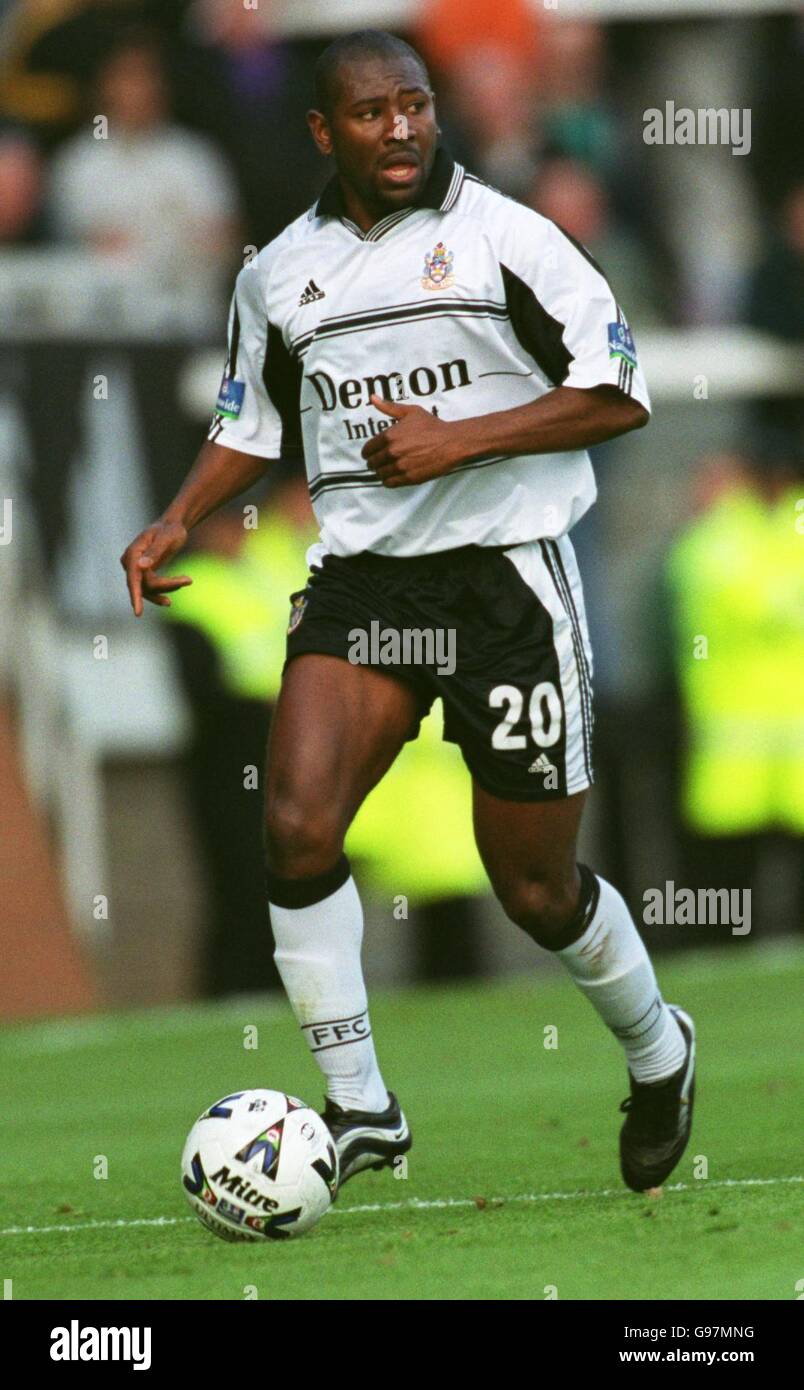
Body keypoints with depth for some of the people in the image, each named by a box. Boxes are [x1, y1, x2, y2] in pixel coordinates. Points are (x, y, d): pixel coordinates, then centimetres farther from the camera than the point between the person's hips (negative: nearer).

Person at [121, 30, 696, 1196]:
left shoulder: (503, 236, -6)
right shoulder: (280, 274, 8)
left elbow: (620, 394, -8)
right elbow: (251, 423, 22)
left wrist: (458, 440, -16)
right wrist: (177, 522, 5)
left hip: (505, 572, -3)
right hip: (359, 576, 4)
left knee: (536, 886, 2)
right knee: (297, 825, -18)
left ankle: (657, 1055, 32)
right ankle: (359, 1110, -7)